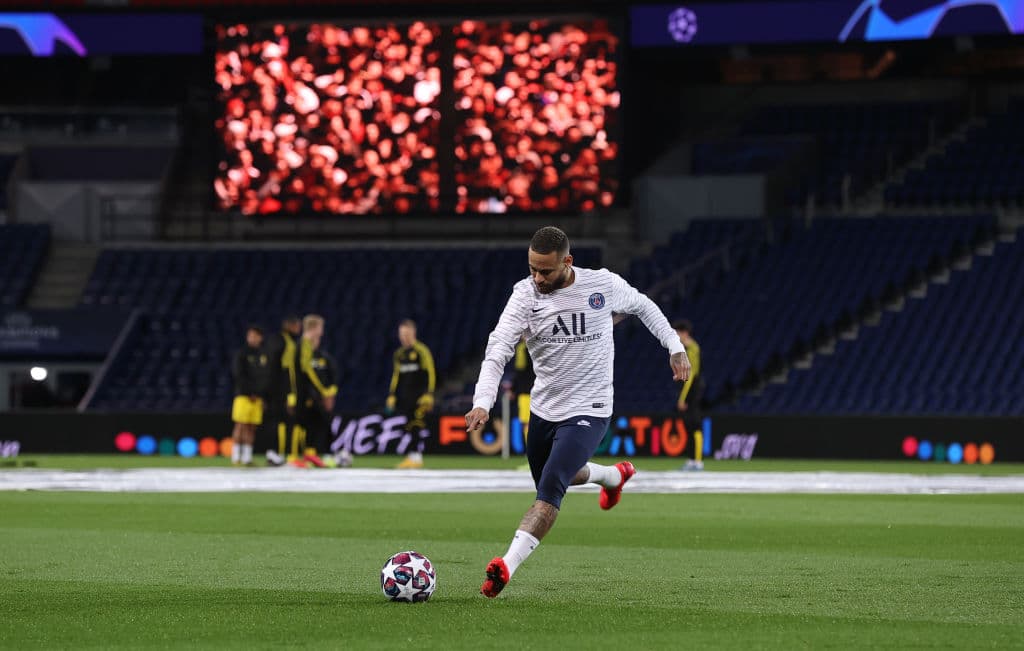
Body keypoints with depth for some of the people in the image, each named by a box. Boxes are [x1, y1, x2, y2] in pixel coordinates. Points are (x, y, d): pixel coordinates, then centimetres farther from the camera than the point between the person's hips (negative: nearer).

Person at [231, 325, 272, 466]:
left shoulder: (264, 355, 14)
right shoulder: (242, 354, 0)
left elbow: (267, 376, 14)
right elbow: (238, 375, -6)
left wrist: (261, 392, -1)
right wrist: (251, 393, -11)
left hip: (258, 396, 4)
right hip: (243, 395, -4)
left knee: (251, 428, 4)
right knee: (240, 426, -7)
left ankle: (247, 457, 7)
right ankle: (236, 457, -5)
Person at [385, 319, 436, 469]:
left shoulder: (421, 351, -5)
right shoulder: (399, 354, 15)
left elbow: (430, 374, -8)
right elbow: (396, 376, 22)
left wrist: (428, 395, -14)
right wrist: (391, 395, 14)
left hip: (419, 398, -6)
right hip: (404, 399, 6)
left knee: (417, 426, -12)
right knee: (408, 427, 3)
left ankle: (417, 457, -11)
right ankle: (412, 456, 7)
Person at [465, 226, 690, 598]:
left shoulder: (604, 285, -11)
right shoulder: (525, 294, -11)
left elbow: (642, 306, 12)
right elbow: (497, 351, -20)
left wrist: (675, 348, 10)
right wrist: (482, 403, -35)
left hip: (588, 413, -4)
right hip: (543, 410, 4)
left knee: (550, 489, -21)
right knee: (552, 479, 24)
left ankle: (506, 567, -31)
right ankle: (614, 475, 54)